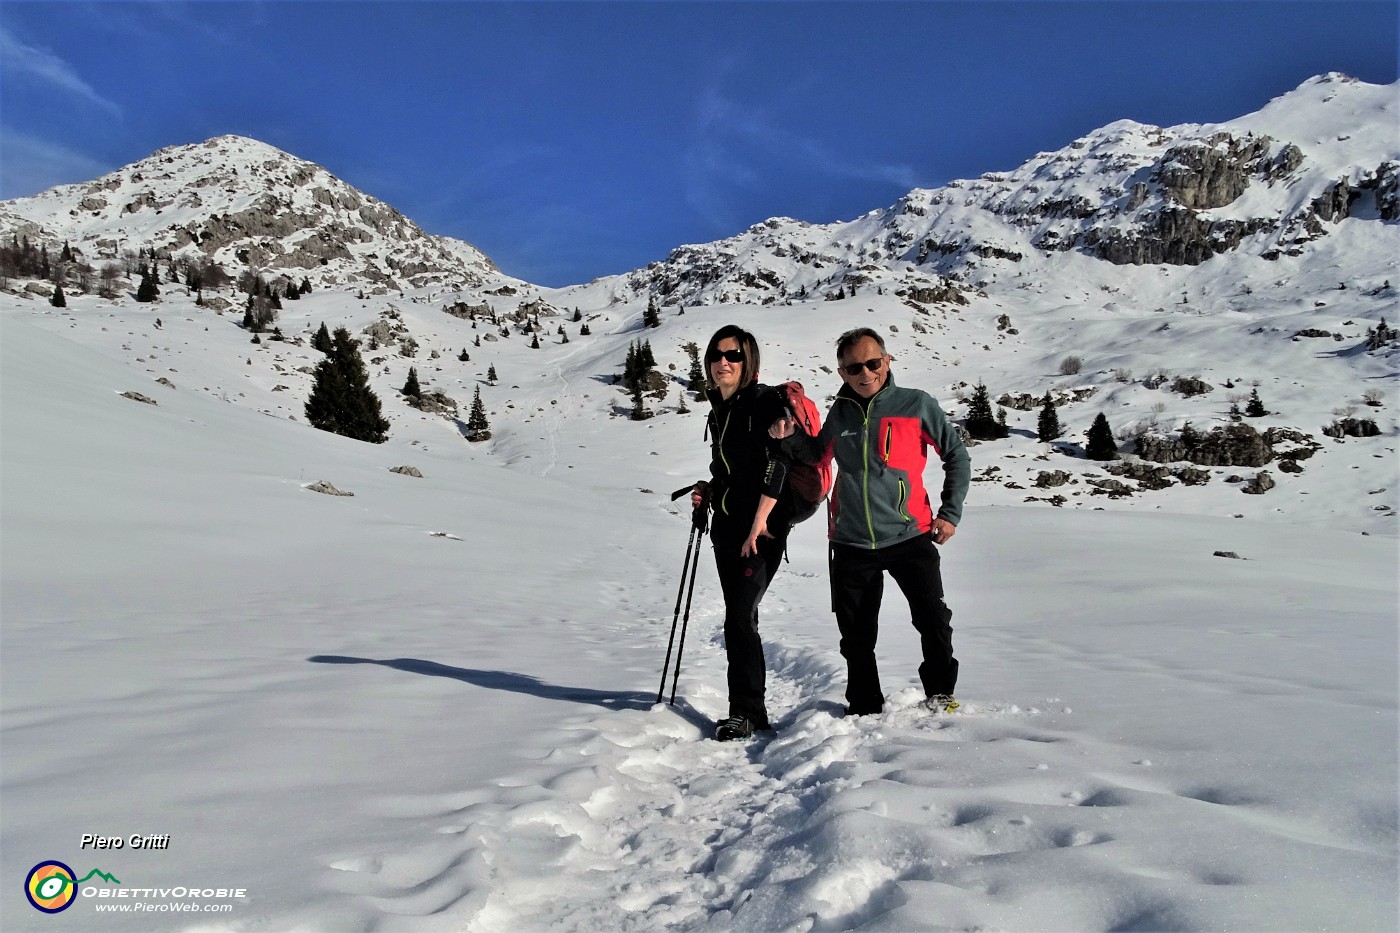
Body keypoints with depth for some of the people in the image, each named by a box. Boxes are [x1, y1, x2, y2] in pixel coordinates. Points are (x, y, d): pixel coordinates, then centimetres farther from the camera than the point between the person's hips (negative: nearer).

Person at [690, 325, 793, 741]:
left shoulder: (765, 402, -9)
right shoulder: (719, 410, 16)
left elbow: (777, 464, -17)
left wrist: (759, 524, -21)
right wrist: (709, 491, 7)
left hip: (762, 527, -8)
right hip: (727, 526, 8)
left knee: (740, 617, -11)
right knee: (740, 618, 10)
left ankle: (745, 712, 1)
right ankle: (750, 712, 19)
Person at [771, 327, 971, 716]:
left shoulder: (916, 404, -4)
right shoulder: (840, 413, 6)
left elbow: (957, 456, 4)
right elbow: (818, 454, 22)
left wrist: (950, 512, -2)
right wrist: (791, 437, 3)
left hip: (909, 536, -3)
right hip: (851, 542, 3)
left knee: (933, 619, -8)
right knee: (856, 636, 9)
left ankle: (940, 692, 17)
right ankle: (864, 708, 28)